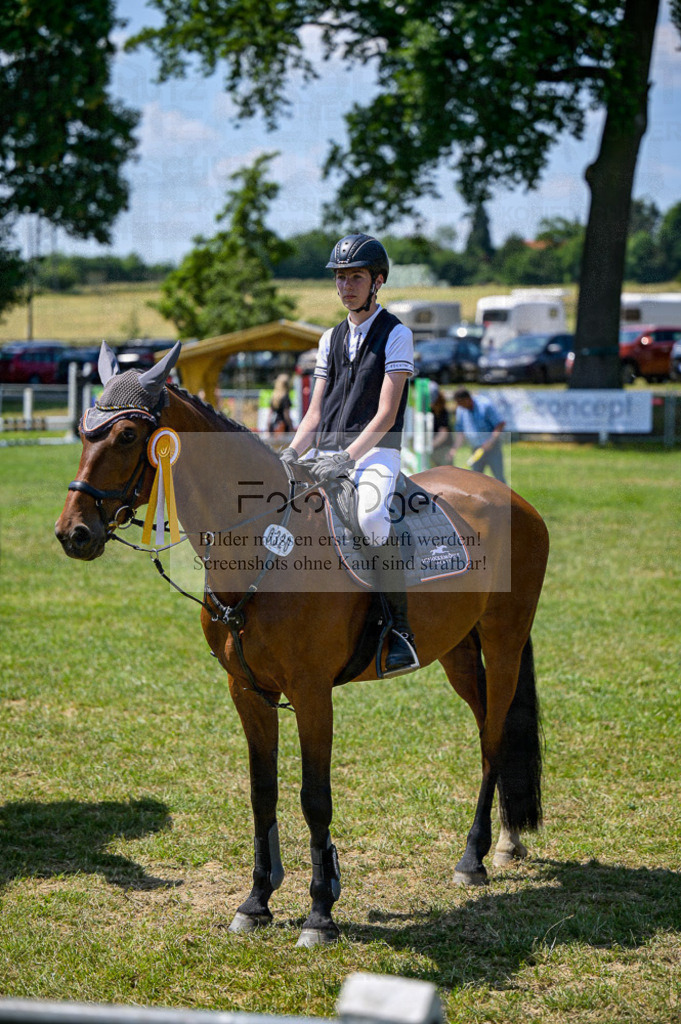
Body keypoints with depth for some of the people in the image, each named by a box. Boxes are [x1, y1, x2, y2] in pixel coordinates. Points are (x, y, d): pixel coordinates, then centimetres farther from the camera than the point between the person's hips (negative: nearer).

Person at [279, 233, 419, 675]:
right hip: (326, 453, 7)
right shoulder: (331, 339, 19)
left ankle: (401, 632, -31)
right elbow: (315, 413, 16)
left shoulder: (396, 334, -1)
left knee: (371, 516, -36)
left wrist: (346, 457, -21)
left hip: (375, 452, -7)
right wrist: (292, 453, -3)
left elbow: (385, 415, -9)